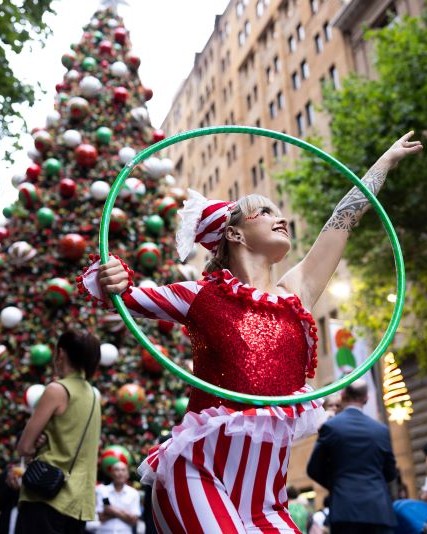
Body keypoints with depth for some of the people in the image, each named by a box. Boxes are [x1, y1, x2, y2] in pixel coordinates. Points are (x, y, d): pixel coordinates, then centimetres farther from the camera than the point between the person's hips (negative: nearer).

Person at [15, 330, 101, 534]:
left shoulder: (57, 389, -8)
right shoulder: (92, 395, 14)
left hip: (48, 495, -8)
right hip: (79, 500, 8)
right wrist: (45, 443, 0)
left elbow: (25, 447, -9)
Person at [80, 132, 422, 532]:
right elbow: (127, 297, 6)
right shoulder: (203, 296, 1)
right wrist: (109, 282, -18)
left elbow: (346, 216, 19)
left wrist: (389, 157, 30)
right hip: (199, 476, -4)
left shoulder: (296, 295, 10)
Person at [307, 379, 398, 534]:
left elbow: (314, 470, 4)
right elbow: (391, 473, 16)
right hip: (380, 509, 3)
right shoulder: (381, 429, 6)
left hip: (346, 508, -3)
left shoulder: (331, 426, -3)